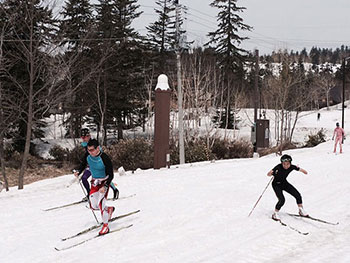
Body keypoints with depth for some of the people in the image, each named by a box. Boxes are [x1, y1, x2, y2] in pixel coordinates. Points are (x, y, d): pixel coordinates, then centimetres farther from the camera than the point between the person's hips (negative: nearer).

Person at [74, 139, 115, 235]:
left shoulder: (105, 158, -27)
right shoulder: (88, 156, -12)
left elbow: (111, 175, -22)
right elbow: (83, 165, 11)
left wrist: (105, 187, -33)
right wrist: (78, 172, -9)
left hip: (104, 182, -6)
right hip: (94, 182, 6)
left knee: (100, 203, -20)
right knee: (93, 206, 4)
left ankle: (105, 226, -6)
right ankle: (109, 209, 34)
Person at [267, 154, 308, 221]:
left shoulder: (292, 167, -21)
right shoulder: (278, 167, -33)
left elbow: (300, 169, -3)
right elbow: (268, 174, -42)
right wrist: (271, 173, -59)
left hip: (285, 183, 5)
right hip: (276, 185, -5)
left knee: (298, 195, -1)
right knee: (282, 200, -21)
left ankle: (301, 211, 21)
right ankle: (275, 214, 1)